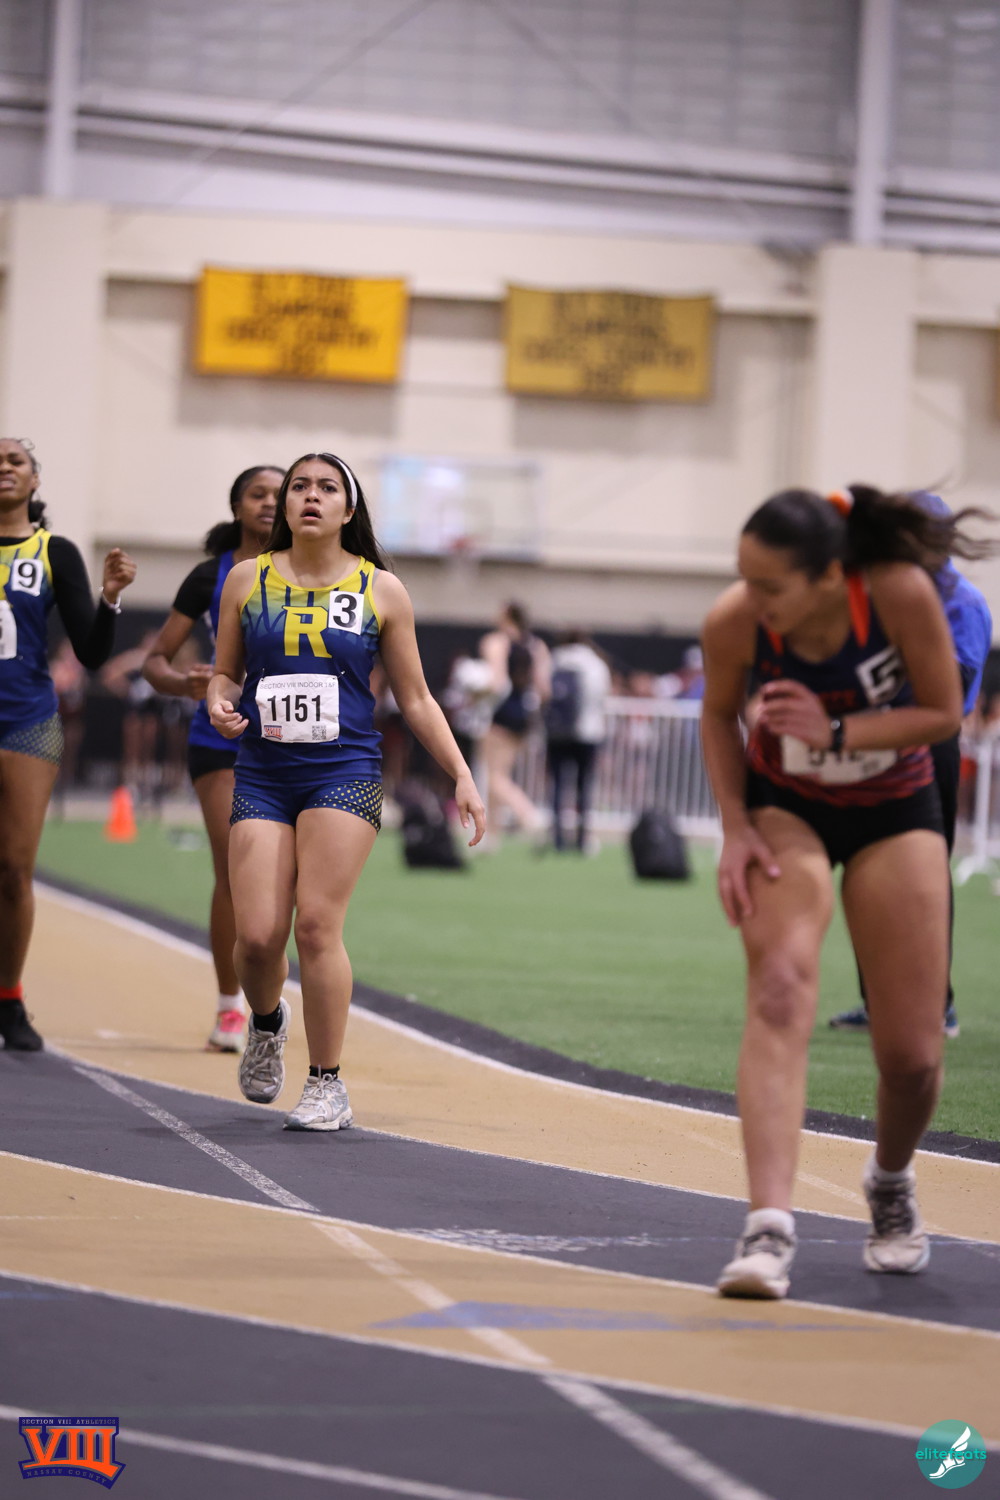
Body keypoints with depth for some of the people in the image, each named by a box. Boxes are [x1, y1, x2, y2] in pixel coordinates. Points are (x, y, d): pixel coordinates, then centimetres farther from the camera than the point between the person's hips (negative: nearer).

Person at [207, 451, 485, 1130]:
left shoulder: (381, 590, 6)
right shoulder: (248, 579, 9)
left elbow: (415, 698, 11)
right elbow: (226, 672, 17)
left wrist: (463, 776, 4)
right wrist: (220, 703, -7)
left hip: (345, 774, -2)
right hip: (263, 775, 2)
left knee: (317, 925, -13)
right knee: (257, 936, -7)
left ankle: (329, 1085, 0)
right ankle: (267, 1023, 28)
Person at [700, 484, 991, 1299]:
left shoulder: (902, 594, -30)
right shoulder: (735, 622, -25)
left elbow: (944, 713, -17)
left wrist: (839, 732, -31)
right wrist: (735, 829, -13)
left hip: (895, 811, 0)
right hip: (785, 809, 0)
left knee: (912, 1053, 0)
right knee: (780, 991, -25)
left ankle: (892, 1180, 34)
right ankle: (769, 1229, -31)